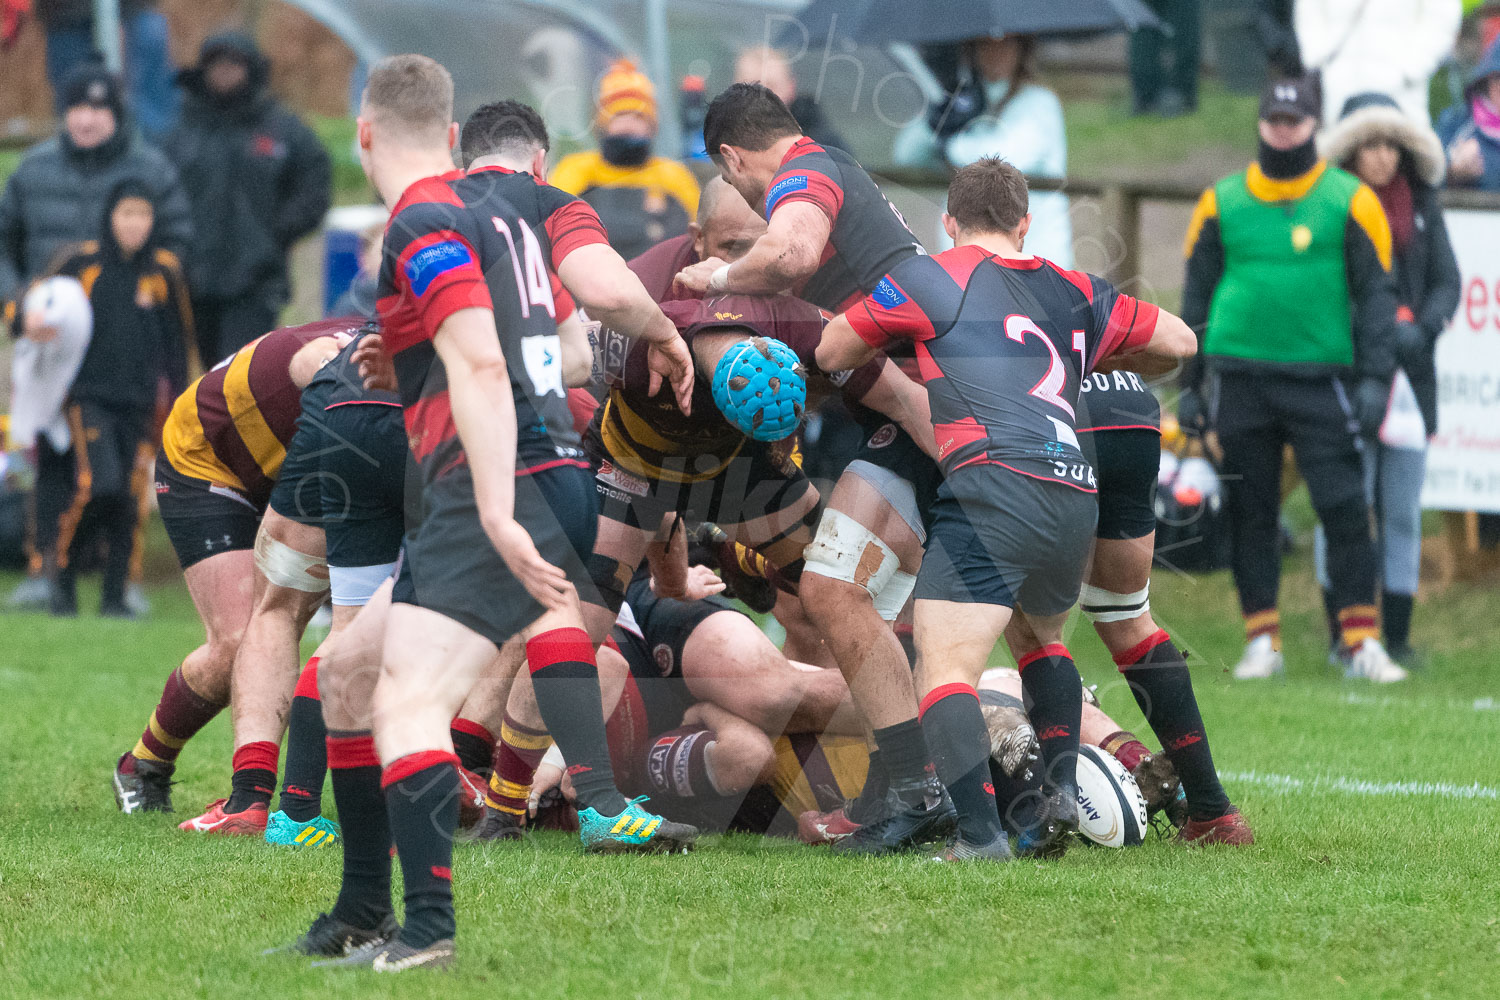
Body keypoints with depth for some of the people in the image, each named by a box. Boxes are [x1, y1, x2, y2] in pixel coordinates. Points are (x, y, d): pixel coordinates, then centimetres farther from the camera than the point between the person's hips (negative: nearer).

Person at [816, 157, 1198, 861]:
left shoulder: (927, 279, 10)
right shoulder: (1075, 293, 24)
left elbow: (831, 352, 21)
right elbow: (1180, 340, 36)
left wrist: (894, 339, 40)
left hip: (996, 482, -6)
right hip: (1077, 494, 6)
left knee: (944, 671, -12)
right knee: (1045, 633, 33)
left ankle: (980, 833, -30)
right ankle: (1061, 787, 18)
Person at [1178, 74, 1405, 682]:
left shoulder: (1350, 201, 3)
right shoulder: (1222, 202, 9)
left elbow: (1375, 292, 3)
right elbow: (1197, 295, 14)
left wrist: (1374, 378, -6)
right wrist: (1190, 384, 11)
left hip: (1320, 378, -2)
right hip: (1240, 376, 2)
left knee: (1344, 507, -8)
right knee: (1250, 513, 3)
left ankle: (1361, 642, -5)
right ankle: (1261, 642, 10)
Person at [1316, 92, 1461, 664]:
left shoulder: (1421, 205, 10)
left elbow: (1447, 281, 9)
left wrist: (1420, 330, -10)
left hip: (1407, 376, 4)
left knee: (1402, 512, 4)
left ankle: (1397, 635, 9)